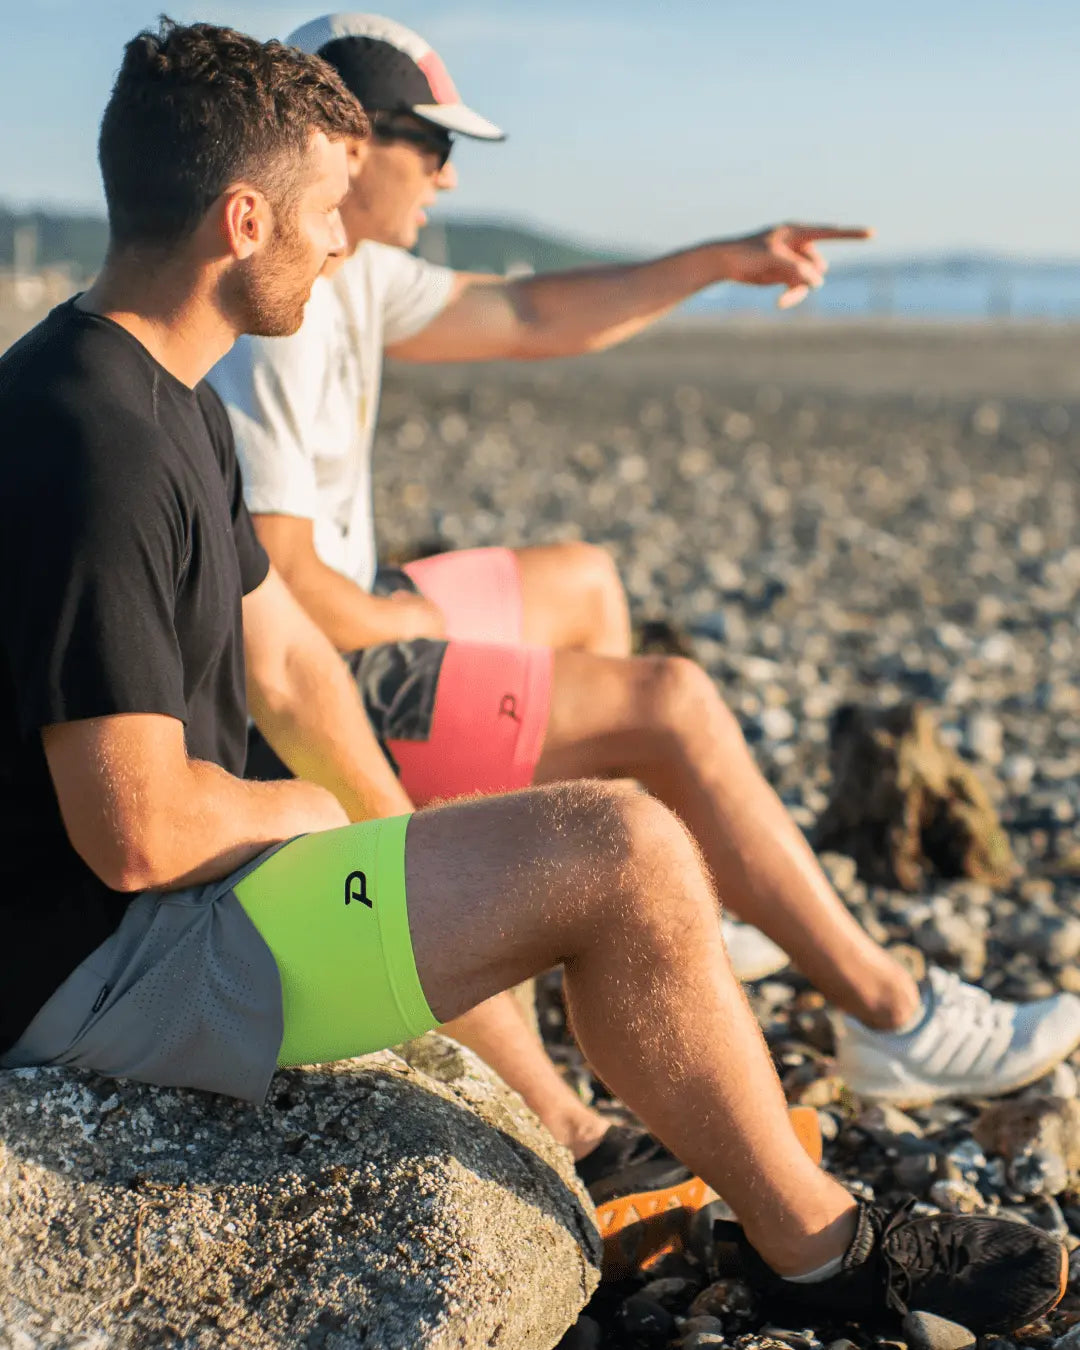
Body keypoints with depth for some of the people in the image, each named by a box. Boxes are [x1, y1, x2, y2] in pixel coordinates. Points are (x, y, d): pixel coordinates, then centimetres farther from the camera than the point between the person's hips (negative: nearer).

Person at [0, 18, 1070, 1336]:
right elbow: (137, 830, -27)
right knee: (620, 853, -19)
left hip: (157, 899, 11)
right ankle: (816, 1244, 3)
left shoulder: (161, 399, 9)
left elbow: (283, 659, 16)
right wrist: (312, 808, -8)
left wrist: (391, 843, 8)